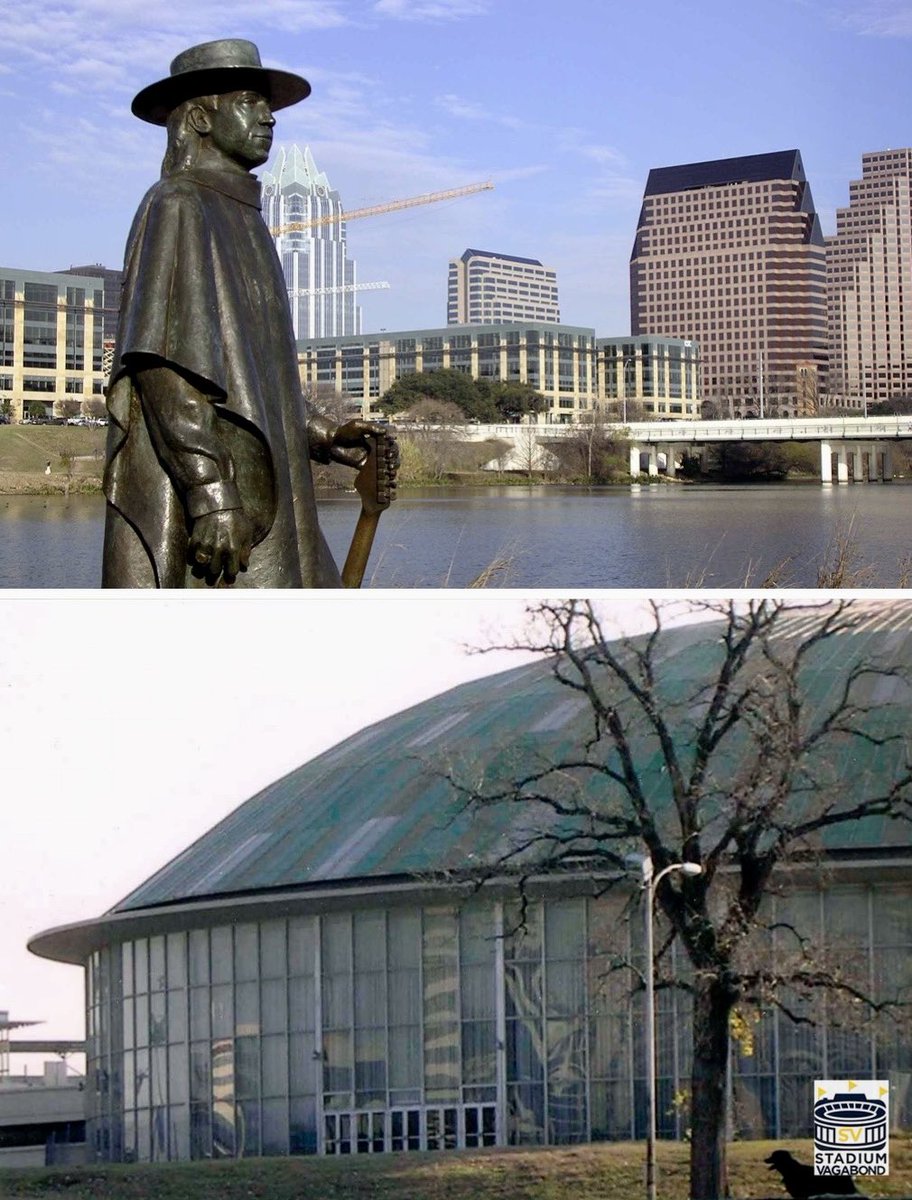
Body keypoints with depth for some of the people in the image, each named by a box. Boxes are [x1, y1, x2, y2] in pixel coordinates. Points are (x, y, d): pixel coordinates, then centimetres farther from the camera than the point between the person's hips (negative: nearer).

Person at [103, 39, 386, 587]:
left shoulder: (241, 219, 23)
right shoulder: (175, 208, -6)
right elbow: (165, 361, -17)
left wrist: (326, 436, 15)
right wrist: (211, 491, -25)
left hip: (252, 487, 10)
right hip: (191, 493, -10)